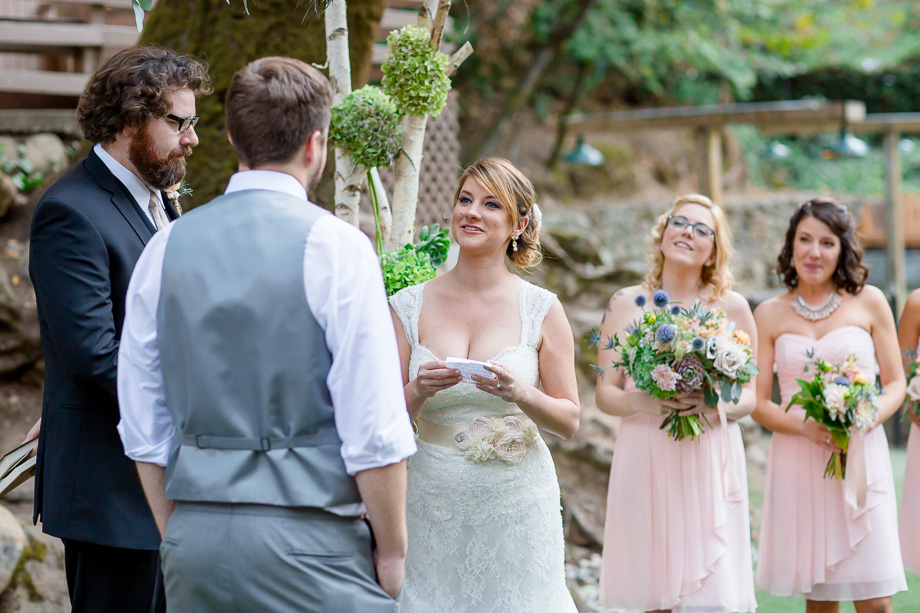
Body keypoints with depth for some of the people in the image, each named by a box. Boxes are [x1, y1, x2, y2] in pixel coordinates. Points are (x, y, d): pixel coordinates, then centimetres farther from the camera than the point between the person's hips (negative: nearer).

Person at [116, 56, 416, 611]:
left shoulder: (166, 247, 6)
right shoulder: (335, 246, -9)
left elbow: (144, 429, 10)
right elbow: (375, 430, -11)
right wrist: (392, 549, -1)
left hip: (195, 542, 5)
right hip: (307, 543, -5)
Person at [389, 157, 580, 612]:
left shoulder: (541, 310, 0)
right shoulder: (410, 308, 2)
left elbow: (569, 421, 2)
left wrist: (520, 394, -17)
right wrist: (418, 391, -16)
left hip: (517, 503, -1)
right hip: (435, 503, 1)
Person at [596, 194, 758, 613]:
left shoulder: (733, 308, 6)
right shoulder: (625, 305, 7)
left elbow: (750, 395, 7)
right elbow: (605, 394, 6)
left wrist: (717, 404, -15)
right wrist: (640, 402, -15)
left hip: (710, 460, 0)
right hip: (645, 463, 0)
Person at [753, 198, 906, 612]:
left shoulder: (869, 303, 5)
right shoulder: (770, 315, 7)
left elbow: (895, 384, 8)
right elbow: (757, 403, 5)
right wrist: (806, 426, -14)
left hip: (860, 459, -1)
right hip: (798, 464, 1)